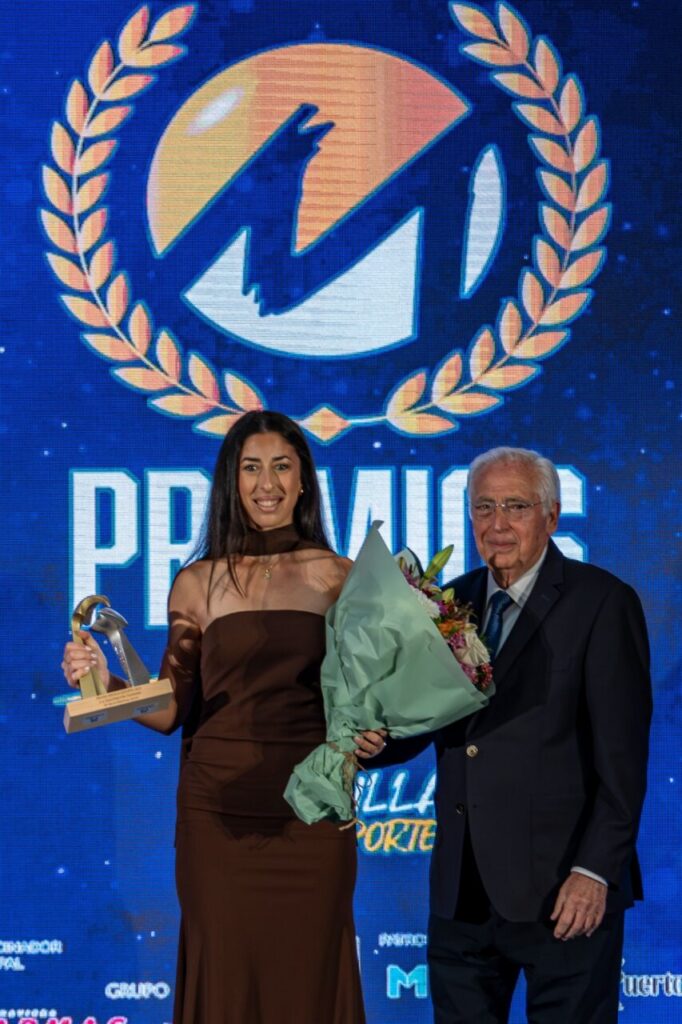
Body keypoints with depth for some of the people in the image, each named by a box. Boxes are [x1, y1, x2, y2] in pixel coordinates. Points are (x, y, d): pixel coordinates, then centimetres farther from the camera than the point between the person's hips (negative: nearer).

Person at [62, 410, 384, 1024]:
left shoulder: (339, 578, 6)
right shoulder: (200, 583, 4)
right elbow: (171, 711, 4)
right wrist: (105, 683, -12)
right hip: (221, 812, 0)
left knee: (308, 974, 3)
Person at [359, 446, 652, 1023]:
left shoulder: (602, 602, -5)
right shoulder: (453, 602, 12)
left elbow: (623, 754, -10)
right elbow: (422, 720, 14)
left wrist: (595, 870, -16)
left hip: (562, 889, -5)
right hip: (461, 890, 5)